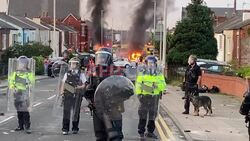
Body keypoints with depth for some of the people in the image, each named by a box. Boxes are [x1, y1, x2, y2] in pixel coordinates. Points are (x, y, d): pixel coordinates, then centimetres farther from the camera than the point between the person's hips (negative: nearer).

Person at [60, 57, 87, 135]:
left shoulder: (81, 74, 7)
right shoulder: (67, 74, 12)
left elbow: (84, 85, 5)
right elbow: (63, 83, 12)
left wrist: (79, 87, -16)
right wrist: (62, 91, -5)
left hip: (77, 95, -1)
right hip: (67, 94, 1)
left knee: (76, 112, 5)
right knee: (66, 111, -3)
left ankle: (75, 128, 17)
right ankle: (65, 129, 1)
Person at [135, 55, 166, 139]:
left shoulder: (159, 73, 8)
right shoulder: (142, 73, 2)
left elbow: (163, 85, 2)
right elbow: (138, 84, 1)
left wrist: (157, 85, -17)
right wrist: (138, 94, -9)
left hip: (155, 97, 3)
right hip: (144, 96, -3)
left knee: (153, 115, 9)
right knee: (143, 115, 0)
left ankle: (150, 132, 20)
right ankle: (141, 132, 8)